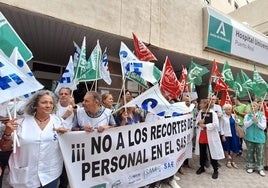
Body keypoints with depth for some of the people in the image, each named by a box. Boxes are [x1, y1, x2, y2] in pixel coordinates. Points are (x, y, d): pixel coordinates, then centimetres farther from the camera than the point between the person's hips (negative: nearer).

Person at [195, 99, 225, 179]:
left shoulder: (213, 113, -12)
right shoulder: (200, 112, 5)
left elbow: (216, 124, -19)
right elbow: (196, 121, 12)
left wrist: (205, 126, -19)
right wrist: (198, 123, -11)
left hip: (210, 136, -5)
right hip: (201, 136, 5)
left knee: (212, 153, 4)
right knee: (202, 153, 16)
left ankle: (215, 170, 21)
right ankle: (202, 167, 33)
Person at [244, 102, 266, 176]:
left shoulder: (262, 116, 0)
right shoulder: (247, 116, 2)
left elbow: (263, 127, -5)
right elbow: (245, 125, -6)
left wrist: (257, 121, -21)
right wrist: (252, 120, -17)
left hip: (260, 138, 0)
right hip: (250, 137, 1)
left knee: (260, 153, 4)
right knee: (250, 153, 8)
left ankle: (260, 168, 18)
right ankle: (250, 166, 22)